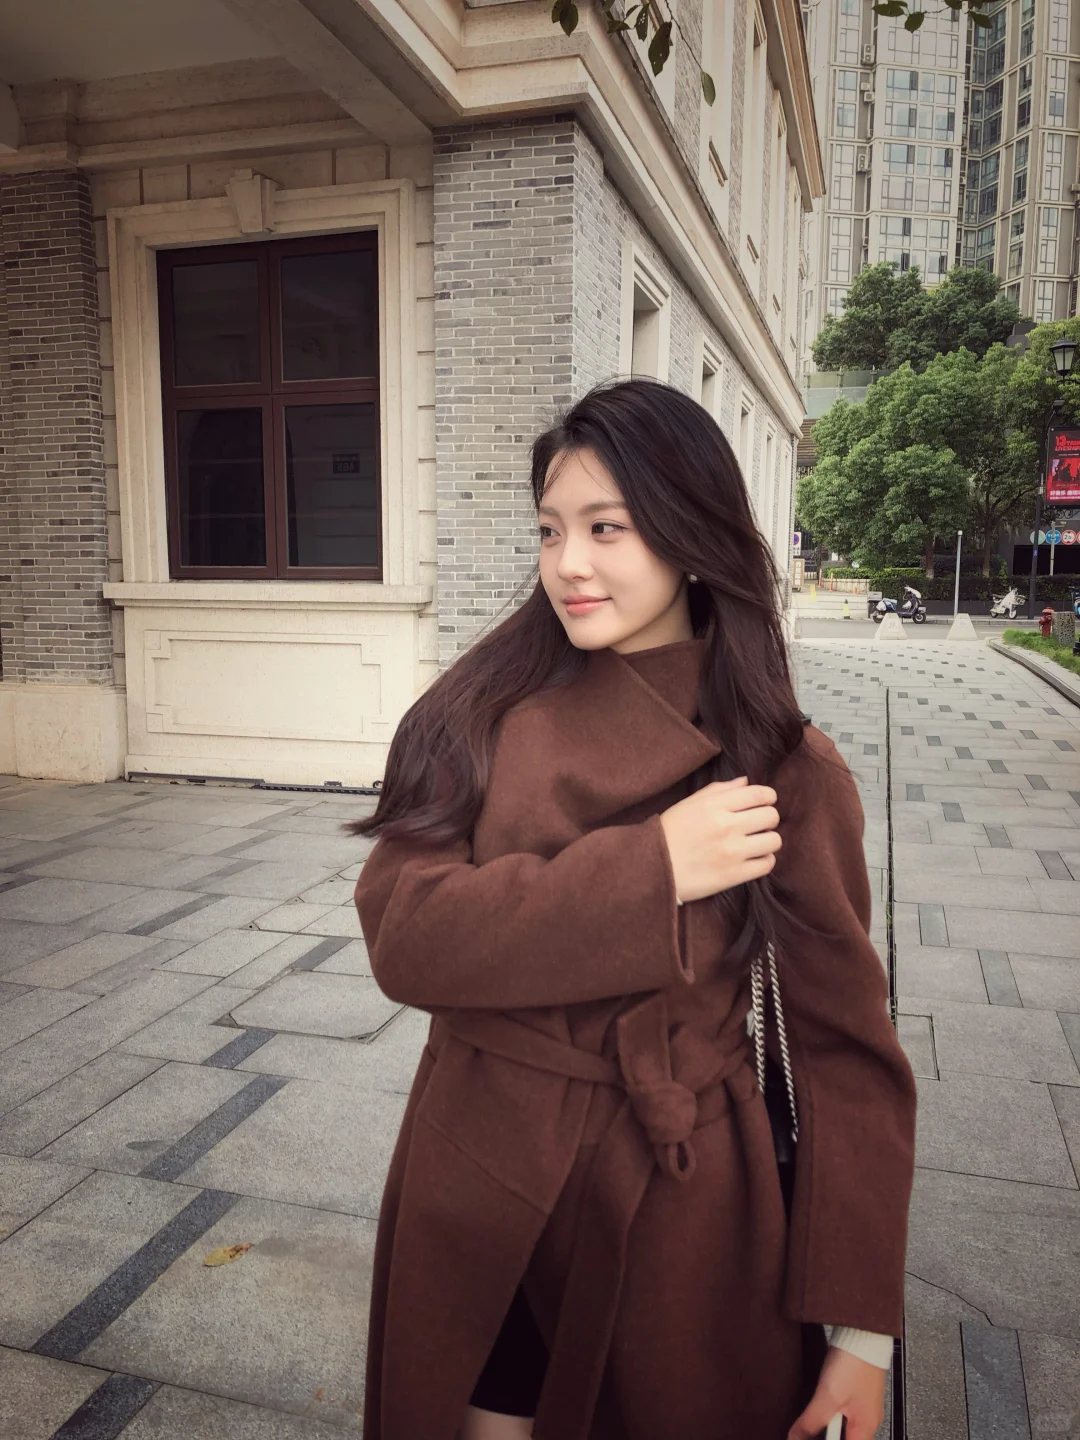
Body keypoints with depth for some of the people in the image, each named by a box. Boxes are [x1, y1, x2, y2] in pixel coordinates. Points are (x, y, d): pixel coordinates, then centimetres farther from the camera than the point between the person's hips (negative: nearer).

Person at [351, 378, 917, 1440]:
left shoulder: (785, 772, -10)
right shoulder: (483, 715, -6)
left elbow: (845, 1048, -6)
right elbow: (403, 934, -16)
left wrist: (860, 1334, -7)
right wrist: (648, 870, -23)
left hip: (683, 1212, -1)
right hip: (480, 1194, 2)